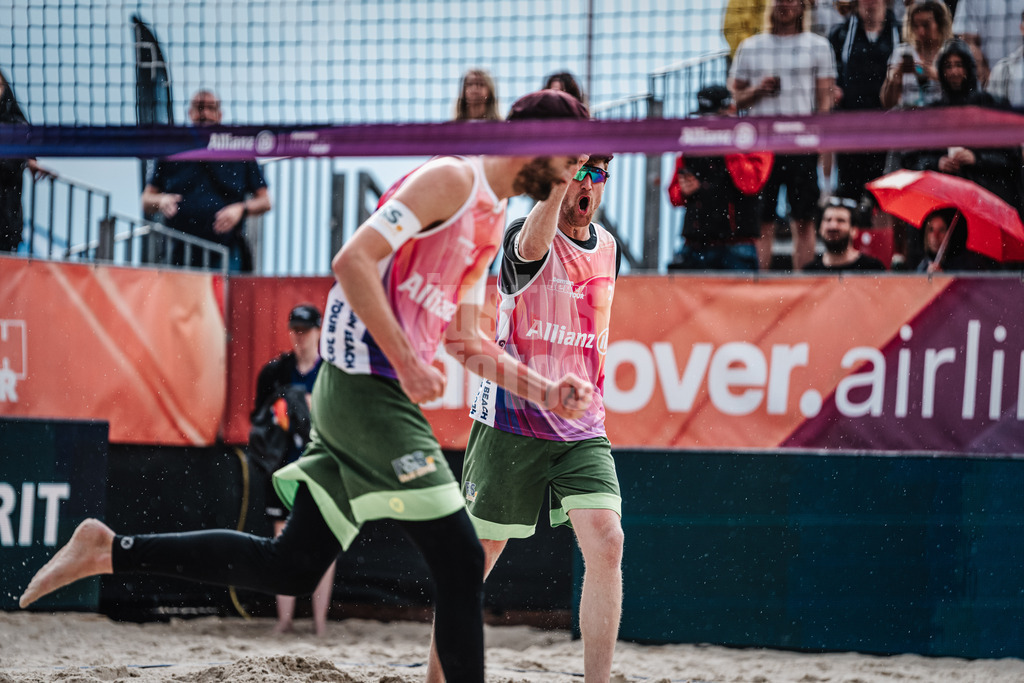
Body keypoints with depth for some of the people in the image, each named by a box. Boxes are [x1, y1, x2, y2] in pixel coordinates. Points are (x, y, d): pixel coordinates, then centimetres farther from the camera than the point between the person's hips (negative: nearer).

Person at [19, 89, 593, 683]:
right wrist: (406, 363, -20)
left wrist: (545, 393, 15)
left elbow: (463, 338, 25)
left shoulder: (493, 221, 20)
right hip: (368, 387, -10)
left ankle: (110, 551, 14)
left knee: (289, 567, 10)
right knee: (460, 562, -10)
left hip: (366, 393, 10)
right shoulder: (452, 178, -9)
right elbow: (352, 261, -18)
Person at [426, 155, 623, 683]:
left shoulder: (607, 248, 9)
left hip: (582, 431, 4)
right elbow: (532, 244, -38)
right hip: (511, 424, -4)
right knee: (478, 555, 3)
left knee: (606, 543, -14)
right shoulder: (524, 238, -11)